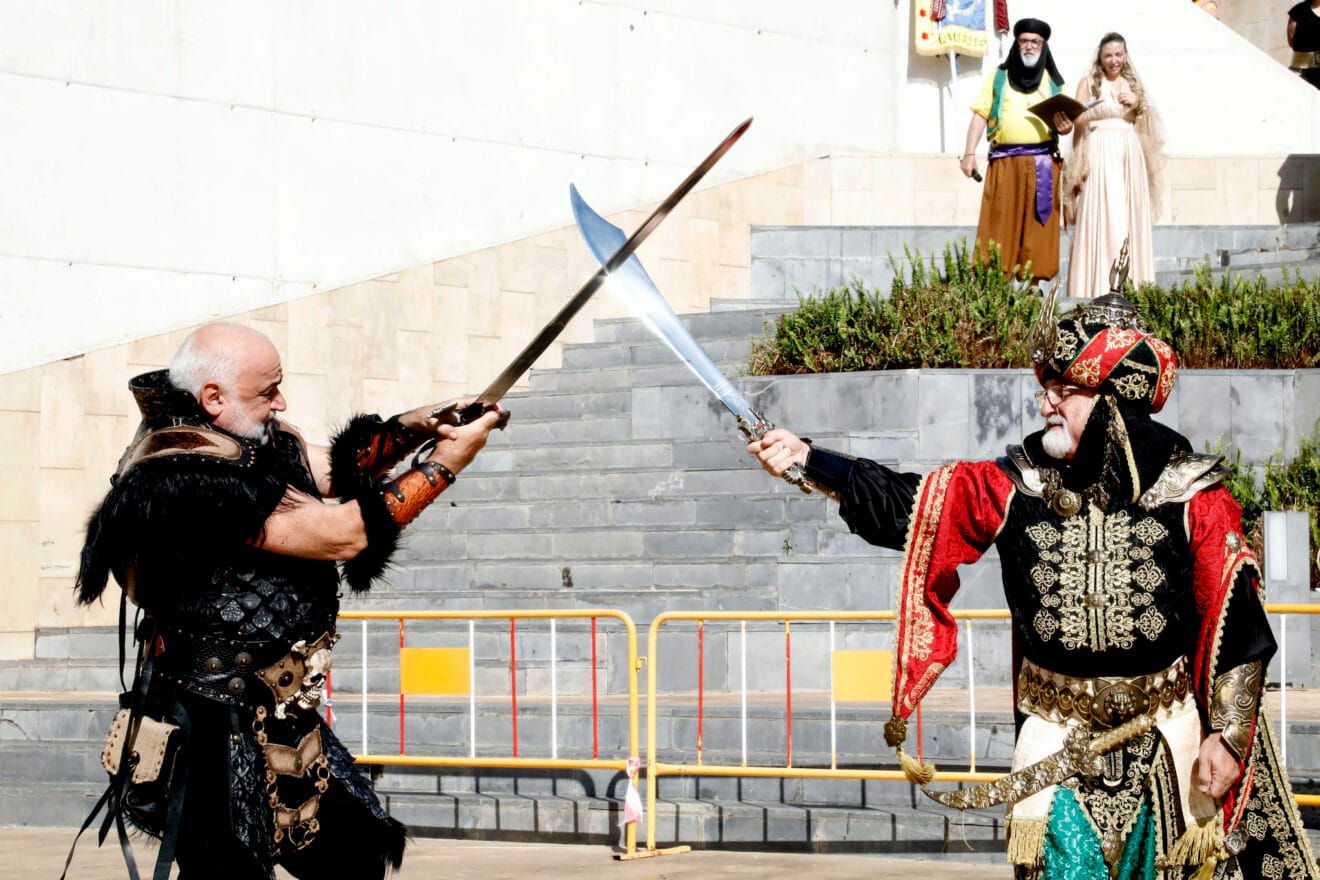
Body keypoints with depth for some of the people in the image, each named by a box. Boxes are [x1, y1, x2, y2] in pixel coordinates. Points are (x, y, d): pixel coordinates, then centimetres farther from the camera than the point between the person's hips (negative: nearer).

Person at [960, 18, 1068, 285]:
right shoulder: (998, 78, 13)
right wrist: (969, 153, -4)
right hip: (1005, 161, -1)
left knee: (1038, 225, -3)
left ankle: (1033, 282, -1)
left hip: (1043, 162, 1)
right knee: (1001, 223, -7)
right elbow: (980, 115, 8)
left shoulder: (1053, 82, 17)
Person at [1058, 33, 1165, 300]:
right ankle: (1100, 285, -10)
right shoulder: (1089, 83, 4)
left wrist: (1137, 105, -1)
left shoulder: (1133, 85, 16)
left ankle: (1130, 281, 6)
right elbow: (1079, 124, -2)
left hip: (1130, 156, 4)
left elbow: (1145, 126, 19)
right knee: (1101, 215, -10)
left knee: (1130, 216, 3)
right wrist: (1080, 167, -12)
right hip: (1100, 155, -4)